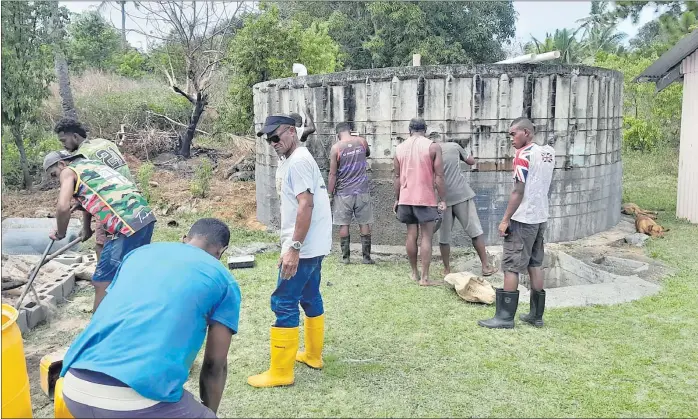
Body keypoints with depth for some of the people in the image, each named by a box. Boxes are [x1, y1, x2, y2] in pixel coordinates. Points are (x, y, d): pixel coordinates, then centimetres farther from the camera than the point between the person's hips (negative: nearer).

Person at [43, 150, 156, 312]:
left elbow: (63, 207, -10)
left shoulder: (69, 171, 6)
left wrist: (60, 234, 8)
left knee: (102, 283, 1)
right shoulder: (92, 165, 31)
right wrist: (86, 229, 56)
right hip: (145, 216, 9)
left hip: (128, 224, -9)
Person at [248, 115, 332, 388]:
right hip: (312, 246, 11)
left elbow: (306, 205, -24)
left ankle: (280, 372, 1)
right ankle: (313, 355, 32)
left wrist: (293, 248, -26)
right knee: (310, 298, 18)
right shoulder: (294, 161, 16)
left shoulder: (298, 161, -16)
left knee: (283, 303, -6)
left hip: (304, 247, -11)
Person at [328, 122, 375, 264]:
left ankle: (345, 257, 8)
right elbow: (368, 153, 26)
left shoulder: (336, 148, -6)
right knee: (364, 224, 7)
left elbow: (333, 174, -6)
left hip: (343, 192, -2)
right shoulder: (362, 142, 2)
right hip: (362, 190, 2)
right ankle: (366, 257, 9)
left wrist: (330, 194, 0)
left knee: (343, 224, 5)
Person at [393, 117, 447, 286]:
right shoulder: (433, 147, -6)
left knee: (411, 235, 12)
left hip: (406, 198, 4)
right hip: (426, 199, -4)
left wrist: (397, 199, 17)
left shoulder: (400, 148, 7)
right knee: (426, 237, -1)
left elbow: (397, 177, 10)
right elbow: (439, 176, -9)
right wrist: (442, 200, -5)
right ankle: (425, 278, -2)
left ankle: (414, 273, 23)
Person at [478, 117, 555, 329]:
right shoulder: (549, 152, 9)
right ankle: (536, 314, 18)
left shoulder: (523, 155, -14)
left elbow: (518, 192, -17)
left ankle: (505, 317, 0)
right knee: (535, 264, 13)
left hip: (522, 219, -8)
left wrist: (505, 219, -13)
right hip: (541, 217, 8)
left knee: (510, 267, -3)